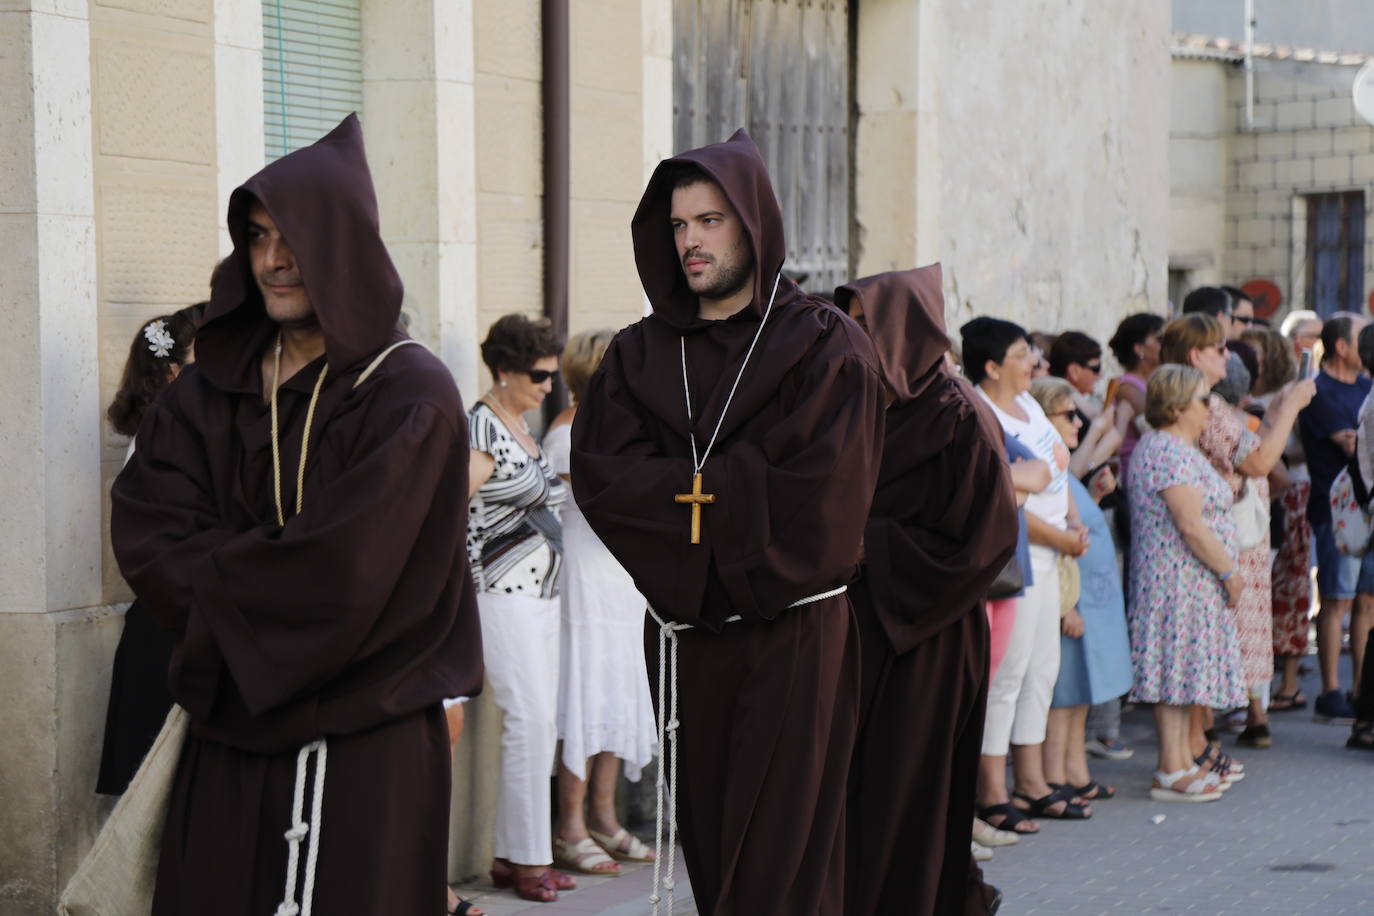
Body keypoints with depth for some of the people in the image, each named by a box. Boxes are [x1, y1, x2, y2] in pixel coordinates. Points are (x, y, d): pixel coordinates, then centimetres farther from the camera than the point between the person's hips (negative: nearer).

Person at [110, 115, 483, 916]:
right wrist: (259, 585, -14)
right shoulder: (212, 385, 9)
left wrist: (218, 584, -4)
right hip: (230, 734, 5)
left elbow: (348, 575, -17)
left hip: (366, 746, -5)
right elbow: (144, 531, -1)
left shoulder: (411, 394, -9)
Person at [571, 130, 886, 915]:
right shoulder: (640, 354, 11)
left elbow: (819, 491, -14)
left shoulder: (826, 345, -2)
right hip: (685, 633, 4)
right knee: (708, 844, 8)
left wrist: (685, 489, -7)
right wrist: (731, 487, -12)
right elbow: (597, 474, -3)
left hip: (792, 634, -4)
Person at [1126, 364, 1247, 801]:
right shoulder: (1170, 452, -18)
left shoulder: (1173, 447, 17)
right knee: (1177, 666, -8)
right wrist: (1229, 572, -14)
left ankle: (1183, 763, 17)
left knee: (1183, 668, 12)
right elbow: (1190, 524, -22)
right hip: (1181, 579, -11)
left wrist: (1223, 571, 18)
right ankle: (1170, 773, -5)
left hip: (1192, 581, 11)